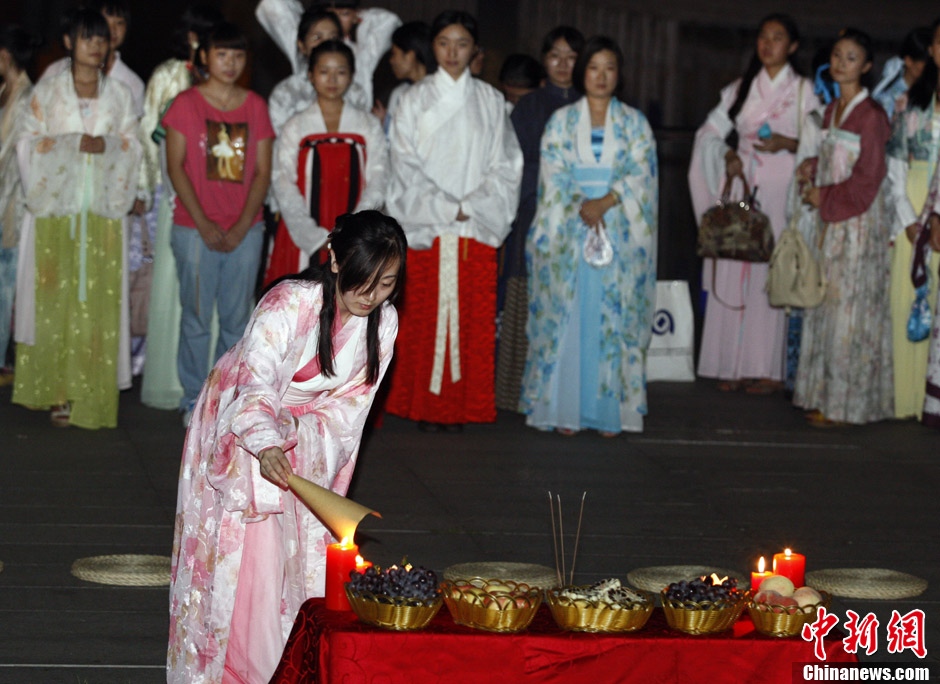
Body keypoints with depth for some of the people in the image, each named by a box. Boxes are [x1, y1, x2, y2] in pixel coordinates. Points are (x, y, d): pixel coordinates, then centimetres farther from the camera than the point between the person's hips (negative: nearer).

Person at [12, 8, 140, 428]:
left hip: (102, 212, 1)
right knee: (54, 298, -4)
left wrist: (105, 146, -11)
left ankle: (90, 395, -3)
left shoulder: (119, 94, 11)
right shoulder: (47, 91, 6)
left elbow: (132, 146, 9)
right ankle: (58, 393, 1)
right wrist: (73, 144, -12)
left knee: (99, 300, -5)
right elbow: (30, 143, 2)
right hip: (56, 208, -1)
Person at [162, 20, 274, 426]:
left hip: (244, 231, 2)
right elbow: (175, 167, -3)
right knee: (197, 317, 0)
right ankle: (194, 400, 11)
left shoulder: (255, 106, 8)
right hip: (194, 229, -2)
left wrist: (242, 226, -6)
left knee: (237, 319, 4)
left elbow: (263, 172, 5)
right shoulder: (186, 103, 1)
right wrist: (204, 225, -10)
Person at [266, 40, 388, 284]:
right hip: (303, 239, 0)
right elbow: (284, 187, 0)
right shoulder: (295, 128, 8)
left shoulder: (368, 126, 11)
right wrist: (317, 239, -13)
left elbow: (377, 184, 3)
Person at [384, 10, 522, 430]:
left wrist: (471, 206, -8)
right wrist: (443, 208, -11)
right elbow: (406, 165, 0)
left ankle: (459, 406, 4)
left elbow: (504, 164, 6)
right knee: (425, 319, -3)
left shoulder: (490, 101, 10)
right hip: (425, 226, -1)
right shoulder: (415, 100, 6)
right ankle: (426, 406, 3)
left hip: (476, 226, 1)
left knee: (471, 320, -2)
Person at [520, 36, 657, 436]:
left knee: (615, 321, -3)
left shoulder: (634, 123, 9)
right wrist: (580, 207, -16)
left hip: (621, 234, 0)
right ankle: (564, 410, -1)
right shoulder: (561, 122, 9)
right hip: (568, 233, 0)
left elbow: (641, 173, -1)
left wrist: (605, 202, -16)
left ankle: (610, 410, 0)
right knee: (568, 319, -3)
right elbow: (553, 175, 0)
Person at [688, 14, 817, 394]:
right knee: (733, 276, -1)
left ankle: (768, 369, -4)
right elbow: (710, 132, 16)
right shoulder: (741, 88, 15)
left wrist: (789, 144, -16)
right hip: (741, 188, 3)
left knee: (771, 275, -7)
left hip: (780, 193, -3)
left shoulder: (804, 91, 5)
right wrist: (728, 155, -2)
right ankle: (734, 365, 3)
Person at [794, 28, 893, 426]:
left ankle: (845, 404, 1)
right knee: (826, 303, 9)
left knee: (849, 309, -4)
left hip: (858, 221, -8)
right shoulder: (833, 109, 13)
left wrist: (825, 197, -12)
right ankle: (824, 396, 16)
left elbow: (868, 177, -15)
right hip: (830, 220, 8)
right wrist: (811, 168, 4)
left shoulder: (870, 114, -12)